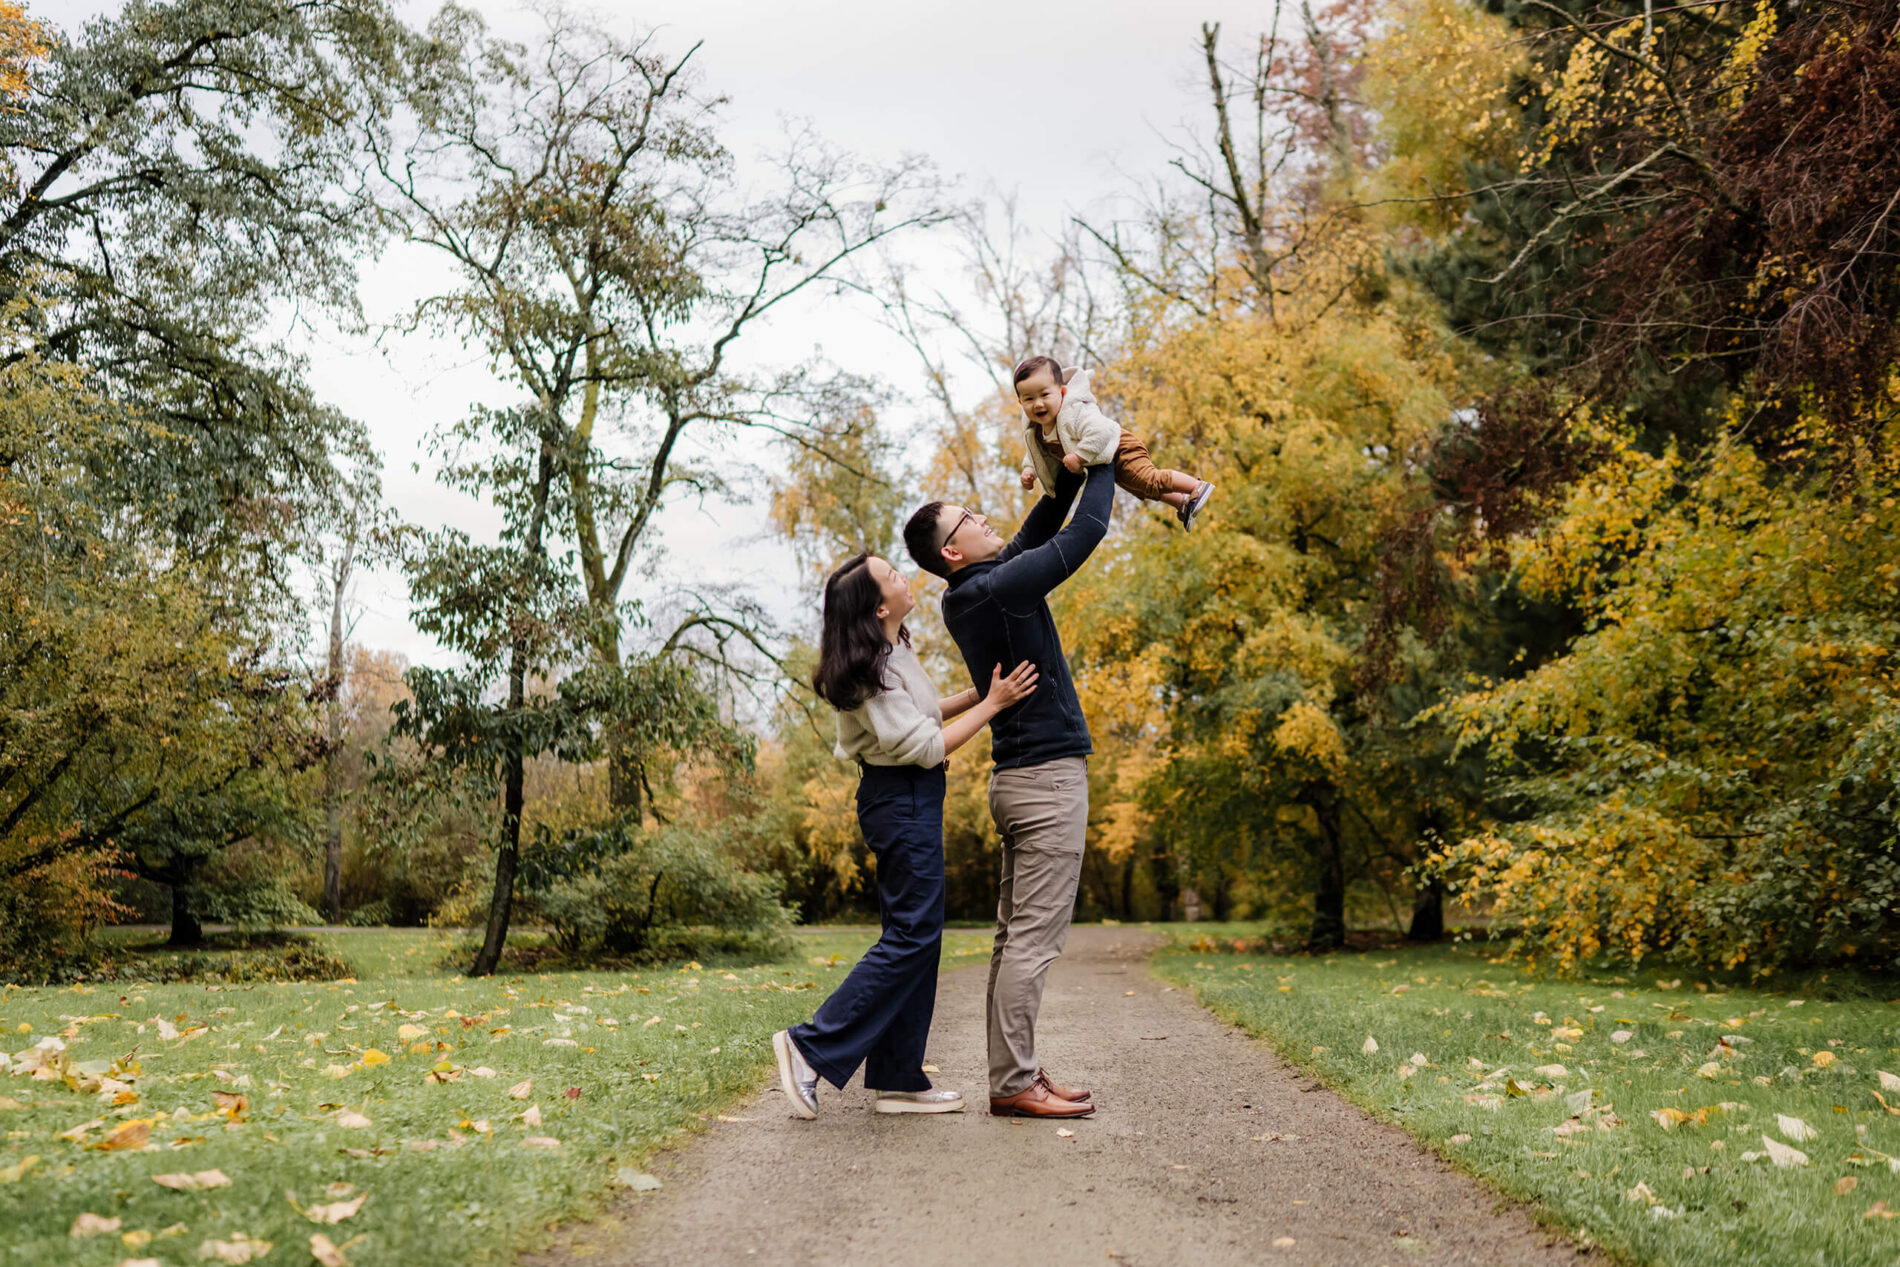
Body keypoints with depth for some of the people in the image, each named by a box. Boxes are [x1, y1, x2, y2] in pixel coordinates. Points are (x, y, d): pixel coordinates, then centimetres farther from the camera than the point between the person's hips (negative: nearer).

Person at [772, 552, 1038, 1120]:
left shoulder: (894, 652, 10)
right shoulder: (872, 671, -20)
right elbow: (926, 746, -19)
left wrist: (984, 691, 14)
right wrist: (993, 704, -14)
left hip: (907, 800, 10)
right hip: (903, 800, -10)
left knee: (915, 935, 11)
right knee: (913, 935, -8)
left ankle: (898, 1079, 15)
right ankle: (812, 1046, -4)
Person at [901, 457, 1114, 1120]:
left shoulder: (971, 595, 13)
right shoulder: (998, 588, -15)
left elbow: (1039, 530, 24)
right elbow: (1087, 531, -9)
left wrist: (1070, 471, 16)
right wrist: (1102, 464, 6)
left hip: (1019, 778, 10)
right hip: (1048, 774, -10)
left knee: (1016, 935, 9)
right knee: (1034, 936, -8)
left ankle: (1013, 1072, 13)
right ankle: (1014, 1082, -5)